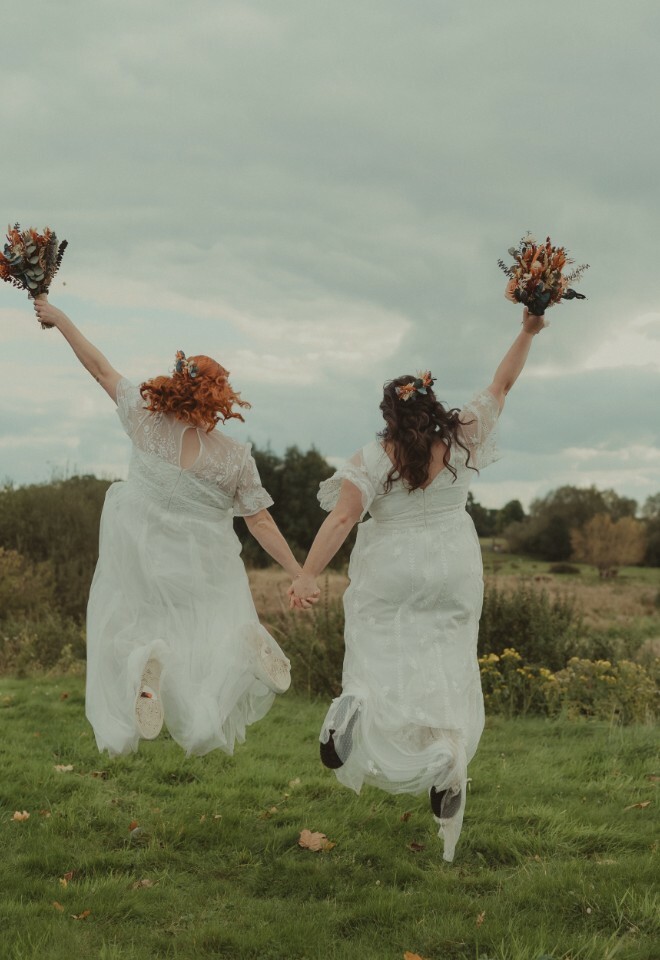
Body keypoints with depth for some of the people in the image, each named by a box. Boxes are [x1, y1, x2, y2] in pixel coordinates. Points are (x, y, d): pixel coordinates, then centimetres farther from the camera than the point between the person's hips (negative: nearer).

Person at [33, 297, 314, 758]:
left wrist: (59, 319, 10)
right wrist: (299, 573, -1)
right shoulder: (235, 456, -12)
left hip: (143, 560, 0)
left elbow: (100, 367, -1)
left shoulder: (148, 422, -11)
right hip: (205, 569, 0)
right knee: (219, 629, 14)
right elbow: (261, 523, -9)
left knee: (128, 633, 12)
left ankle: (145, 659, -20)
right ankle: (250, 645, -18)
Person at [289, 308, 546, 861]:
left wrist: (308, 574, -22)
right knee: (447, 669, 9)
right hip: (452, 573, 2)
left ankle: (356, 705, -23)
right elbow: (502, 385, 6)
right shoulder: (461, 439, -5)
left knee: (380, 663, 8)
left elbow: (342, 517, -22)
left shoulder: (375, 459, -12)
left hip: (391, 578, -2)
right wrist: (527, 333, 14)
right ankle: (450, 765, -3)